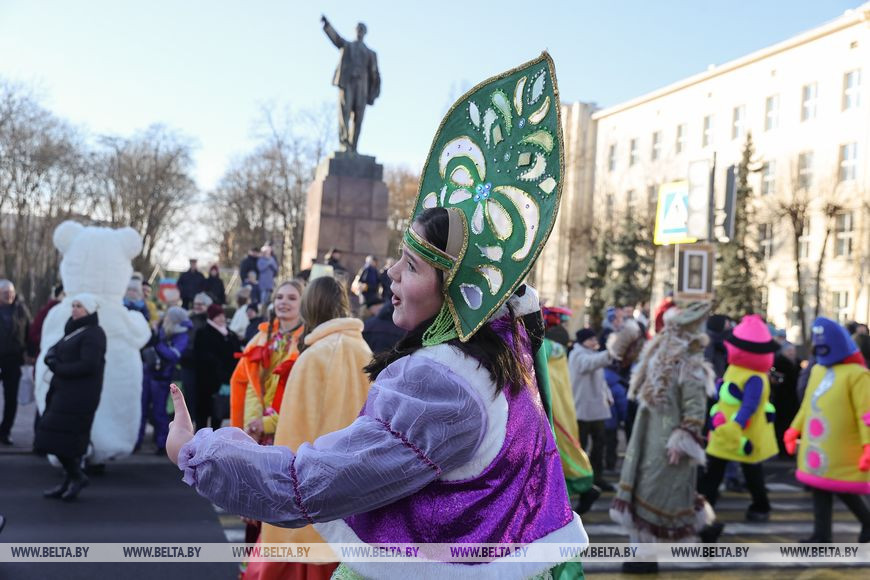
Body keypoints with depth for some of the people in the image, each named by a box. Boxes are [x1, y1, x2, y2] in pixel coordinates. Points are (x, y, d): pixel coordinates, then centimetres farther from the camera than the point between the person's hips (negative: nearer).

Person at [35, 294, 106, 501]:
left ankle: (76, 476, 5)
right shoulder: (74, 330, 18)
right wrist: (51, 357, -5)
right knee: (69, 438, 12)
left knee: (59, 439, -8)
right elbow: (53, 351, 18)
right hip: (64, 392, 9)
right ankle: (70, 482, 19)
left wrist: (59, 368, -12)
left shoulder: (93, 334, -12)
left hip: (78, 396, -9)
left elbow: (88, 365, -21)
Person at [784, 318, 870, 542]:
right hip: (817, 446, 7)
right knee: (820, 485, 8)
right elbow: (807, 405, 19)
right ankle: (821, 535, 16)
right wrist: (794, 430, 16)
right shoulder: (817, 370, 11)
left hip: (843, 449, -6)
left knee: (843, 489, 4)